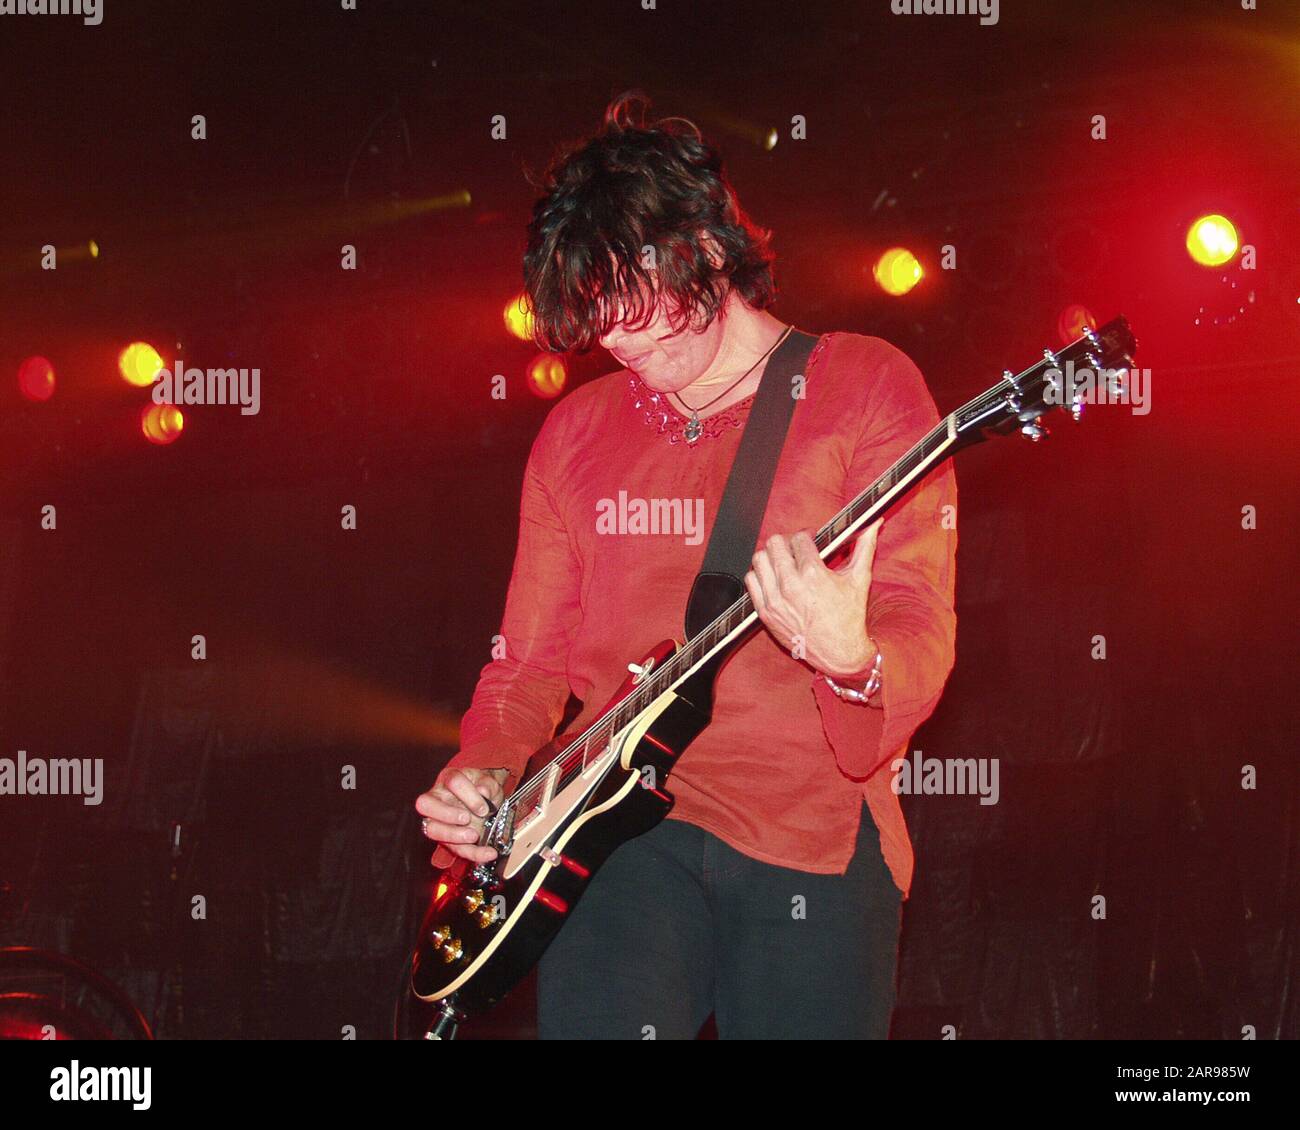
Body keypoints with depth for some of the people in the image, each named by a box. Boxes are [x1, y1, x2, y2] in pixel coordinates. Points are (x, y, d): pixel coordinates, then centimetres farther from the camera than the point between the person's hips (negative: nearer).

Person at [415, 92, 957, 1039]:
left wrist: (850, 662, -29)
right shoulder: (577, 432, 15)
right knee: (598, 1018, -21)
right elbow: (532, 658, 20)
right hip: (621, 831, 2)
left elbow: (920, 630, -8)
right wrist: (486, 776, 2)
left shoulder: (863, 385, 2)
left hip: (813, 835, -2)